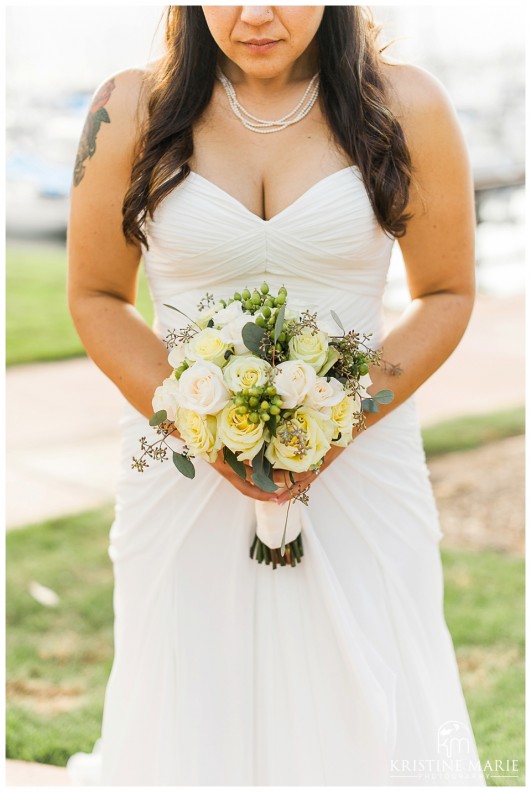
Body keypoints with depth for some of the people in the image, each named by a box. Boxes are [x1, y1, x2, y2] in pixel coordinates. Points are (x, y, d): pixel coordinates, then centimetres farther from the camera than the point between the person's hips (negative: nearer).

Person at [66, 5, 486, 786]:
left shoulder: (408, 107, -2)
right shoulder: (133, 110, -1)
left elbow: (448, 294, 3)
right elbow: (96, 296, 4)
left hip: (359, 467, 0)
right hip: (185, 463, 0)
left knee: (366, 710, 5)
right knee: (189, 711, 8)